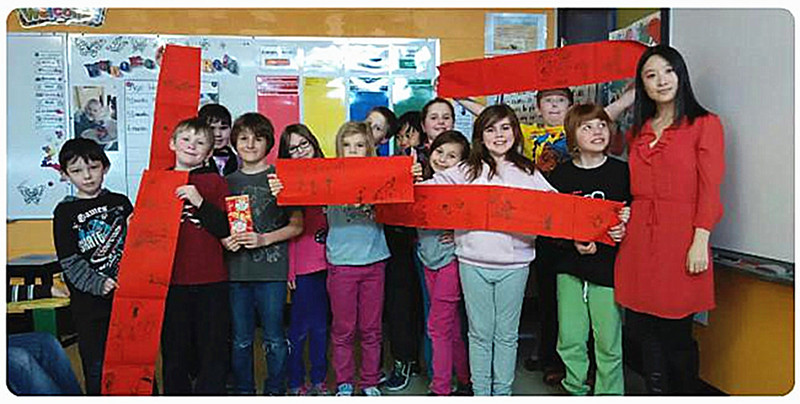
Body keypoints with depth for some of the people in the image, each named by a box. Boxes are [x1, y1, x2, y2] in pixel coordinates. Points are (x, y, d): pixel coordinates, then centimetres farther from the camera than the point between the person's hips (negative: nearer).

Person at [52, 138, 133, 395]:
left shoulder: (120, 202, 6)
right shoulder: (65, 212, 0)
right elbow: (69, 261, -5)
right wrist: (97, 283, -15)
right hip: (89, 301, -2)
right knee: (96, 362, 7)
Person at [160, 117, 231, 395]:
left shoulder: (215, 182, 1)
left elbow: (225, 229, -8)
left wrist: (199, 201, -17)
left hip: (210, 281, -2)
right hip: (170, 280, 2)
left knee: (213, 348, 6)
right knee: (174, 350, 13)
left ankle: (210, 392, 21)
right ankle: (176, 393, 28)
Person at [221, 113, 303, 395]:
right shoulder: (228, 181, 11)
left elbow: (296, 225, -2)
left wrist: (263, 239, -13)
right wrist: (224, 240, -4)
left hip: (271, 268, -3)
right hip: (236, 269, 3)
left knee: (273, 338, 6)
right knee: (240, 339, 12)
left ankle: (276, 391, 24)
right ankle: (243, 391, 27)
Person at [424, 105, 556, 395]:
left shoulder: (528, 173, 8)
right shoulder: (467, 171, 5)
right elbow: (435, 187, -2)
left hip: (514, 264, 1)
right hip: (474, 262, 0)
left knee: (507, 334, 11)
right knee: (480, 333, 10)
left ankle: (503, 391, 25)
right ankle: (480, 391, 23)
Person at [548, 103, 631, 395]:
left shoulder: (622, 171, 0)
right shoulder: (560, 175, 2)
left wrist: (625, 226, -14)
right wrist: (575, 242, -12)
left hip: (608, 268, -1)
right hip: (570, 268, 1)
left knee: (608, 343, 5)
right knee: (570, 341, 7)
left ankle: (608, 394, 23)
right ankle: (576, 391, 27)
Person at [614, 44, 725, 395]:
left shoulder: (705, 124, 1)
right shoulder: (638, 131, 17)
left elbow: (710, 190, -6)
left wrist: (700, 242, -13)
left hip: (679, 236, -5)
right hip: (638, 240, 5)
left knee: (676, 333, 2)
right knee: (643, 330, 8)